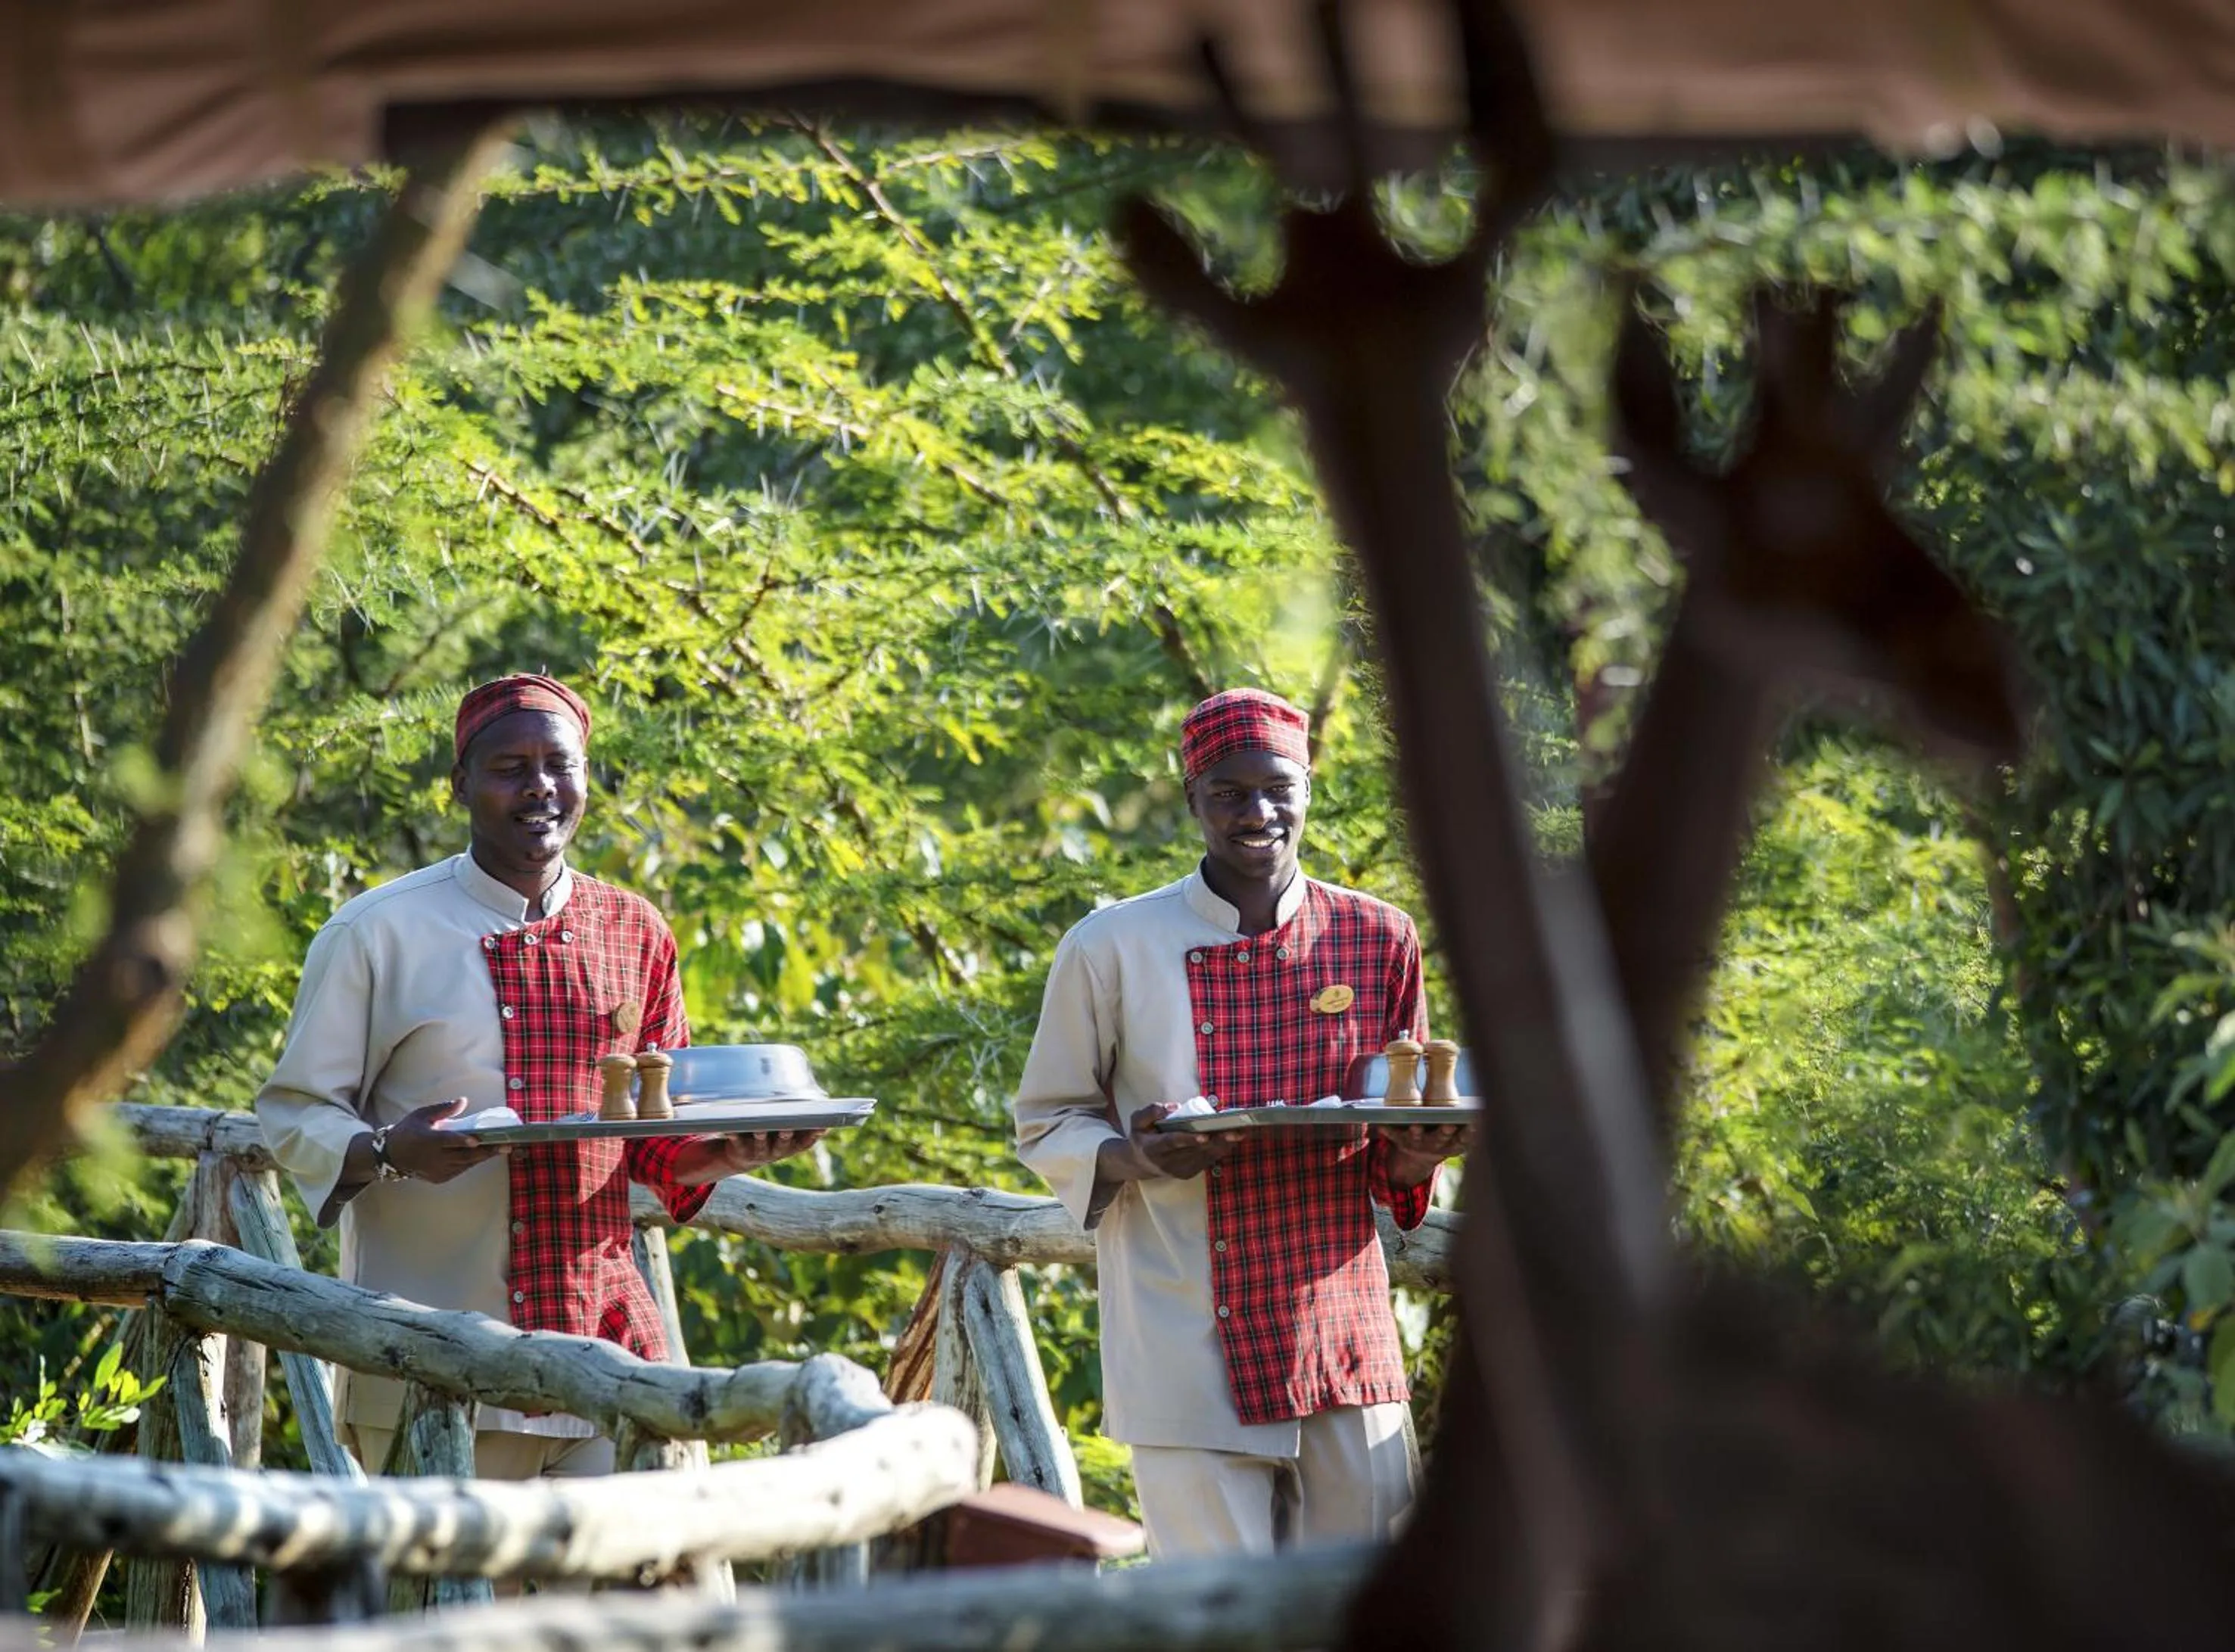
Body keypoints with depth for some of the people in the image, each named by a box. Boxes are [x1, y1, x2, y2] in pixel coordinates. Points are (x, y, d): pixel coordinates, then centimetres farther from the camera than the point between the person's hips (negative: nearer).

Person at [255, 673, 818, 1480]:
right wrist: (390, 1152, -19)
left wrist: (729, 1151, -3)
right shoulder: (379, 931, 2)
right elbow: (293, 1115, 2)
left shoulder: (634, 934, 14)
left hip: (607, 1348, 3)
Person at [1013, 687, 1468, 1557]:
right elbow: (1046, 1125, 7)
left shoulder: (1377, 939, 7)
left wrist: (1417, 1155, -9)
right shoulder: (1111, 948, -1)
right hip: (1188, 1349, -3)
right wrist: (1131, 1160, -15)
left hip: (1344, 1347, 3)